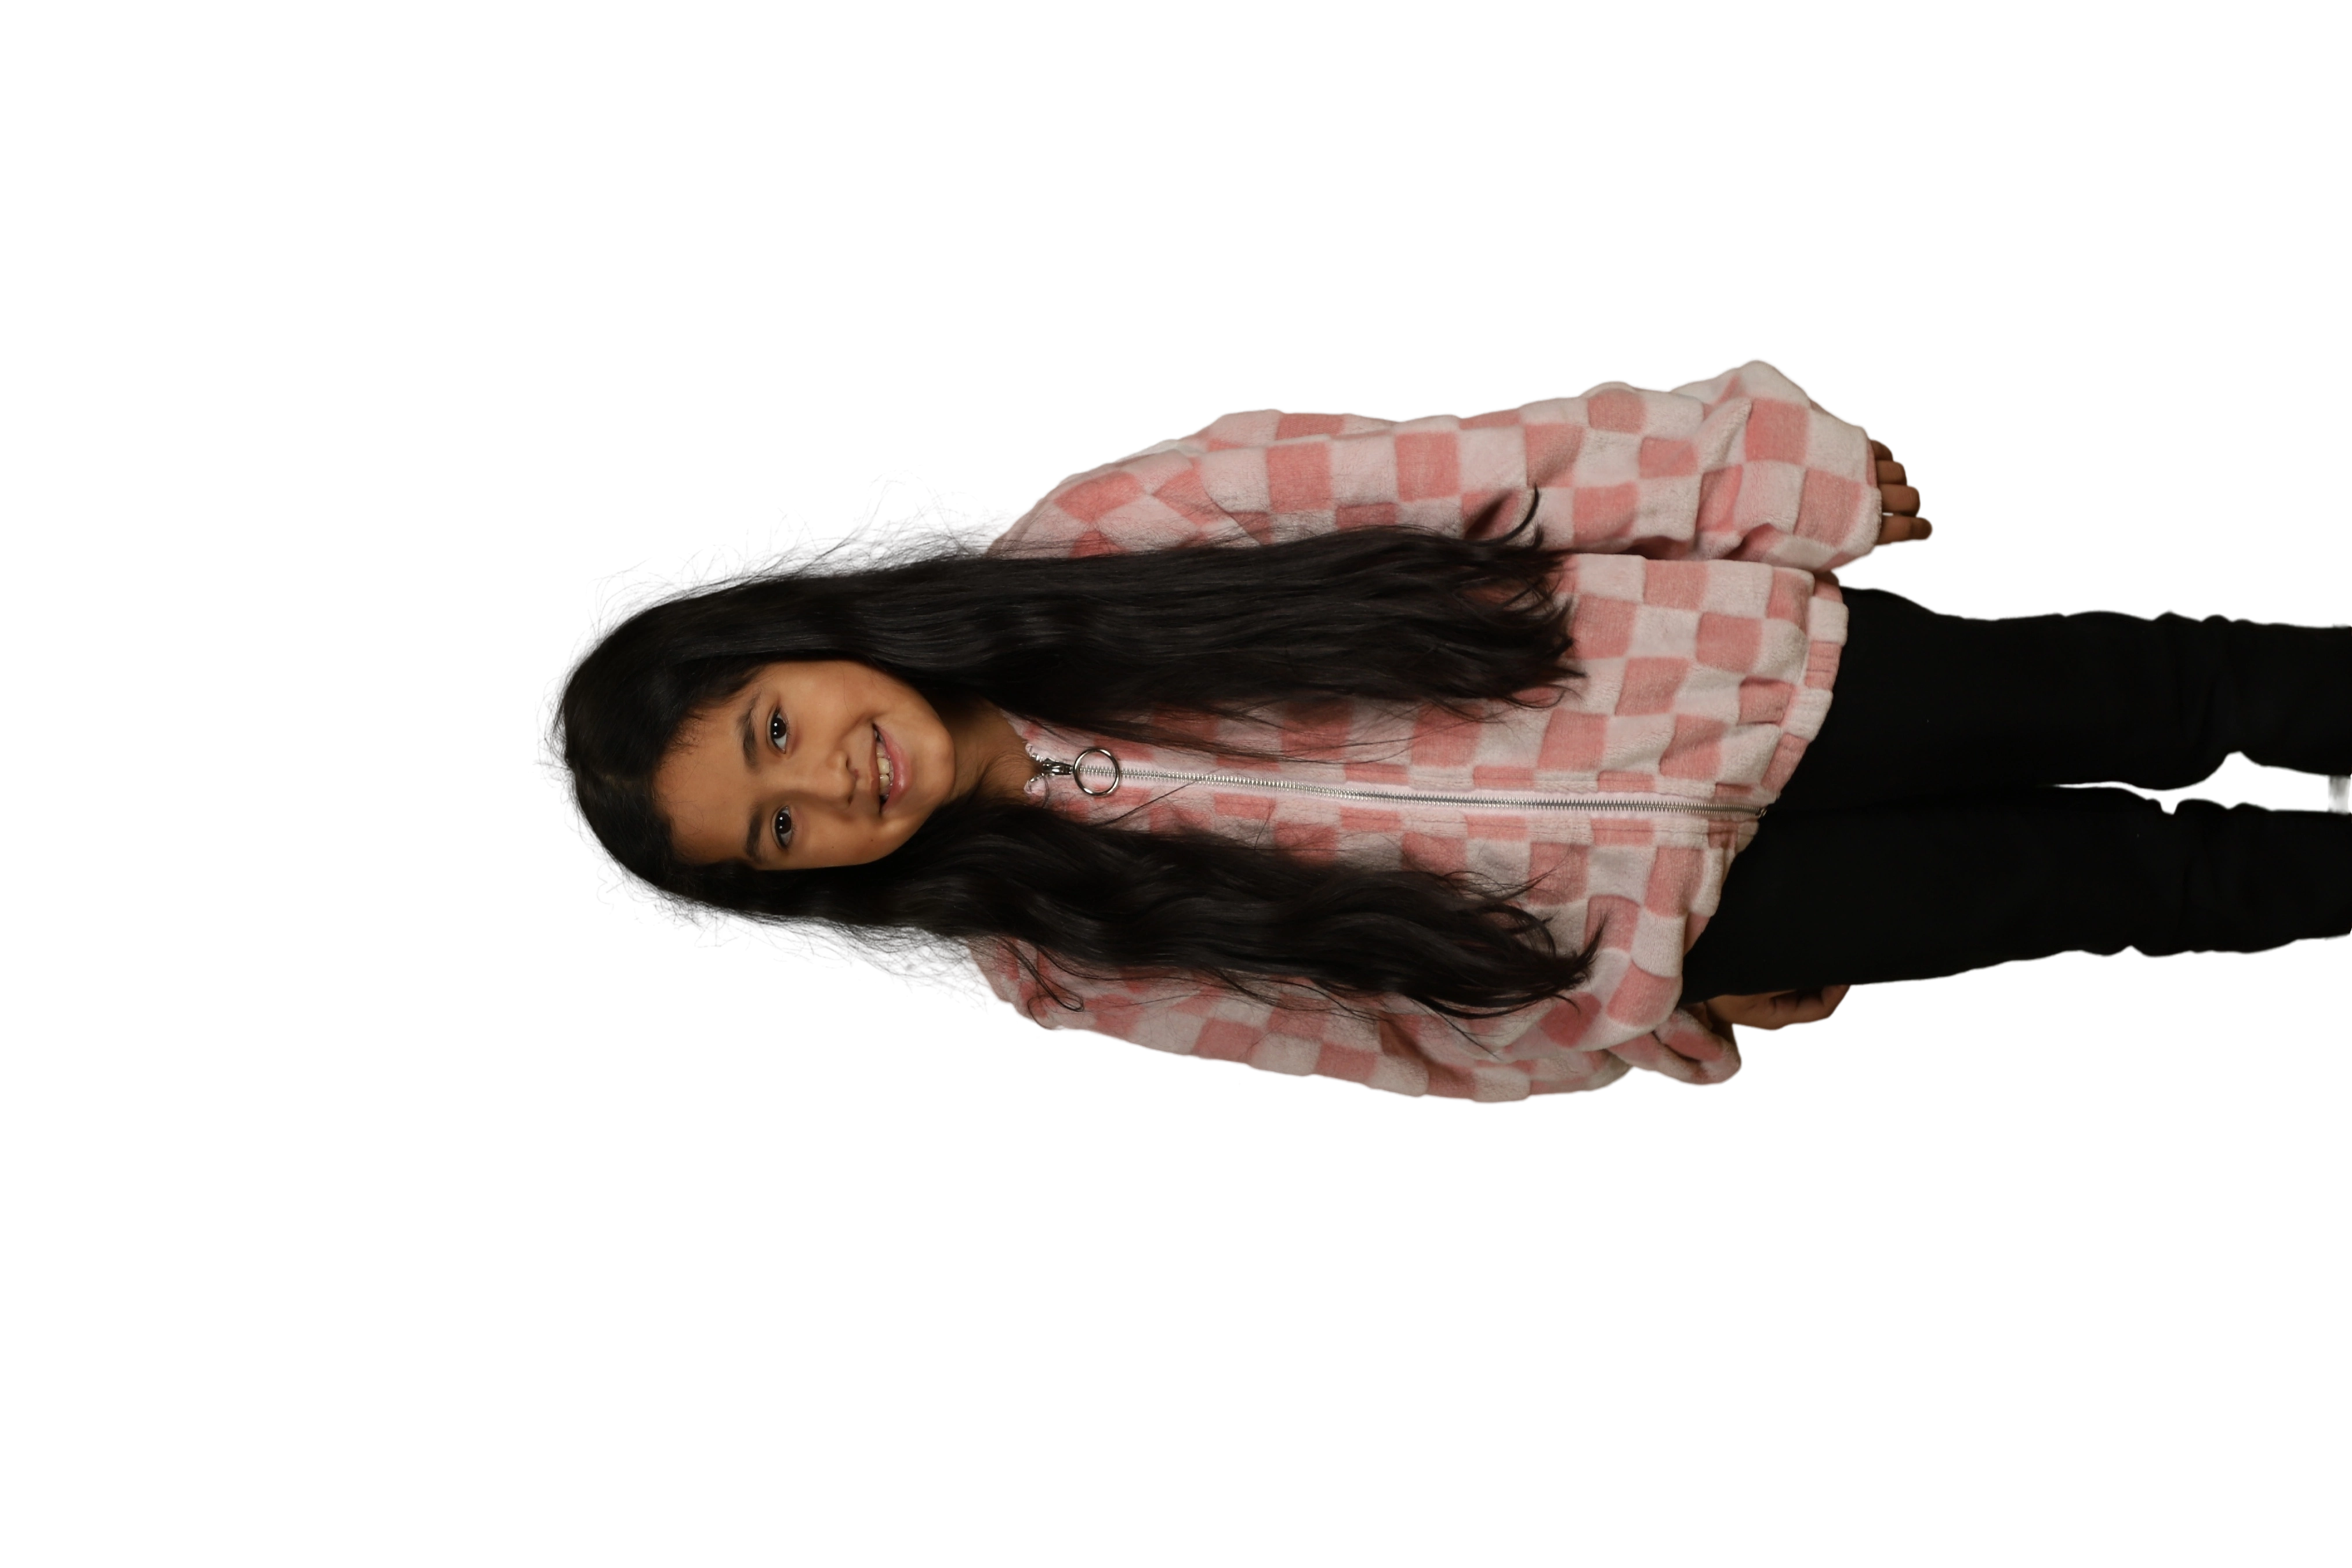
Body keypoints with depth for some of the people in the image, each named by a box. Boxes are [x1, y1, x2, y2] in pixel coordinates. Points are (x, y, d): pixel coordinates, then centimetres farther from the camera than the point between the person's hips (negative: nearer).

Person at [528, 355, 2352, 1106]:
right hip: (1635, 925, 0)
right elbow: (1351, 1012, -3)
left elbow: (1413, 466, -13)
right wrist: (1659, 1017, -2)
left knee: (2146, 696, 5)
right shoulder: (1045, 956, -12)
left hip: (1705, 676, 1)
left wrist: (1770, 470, -12)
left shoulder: (1099, 537, -18)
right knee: (2105, 880, 3)